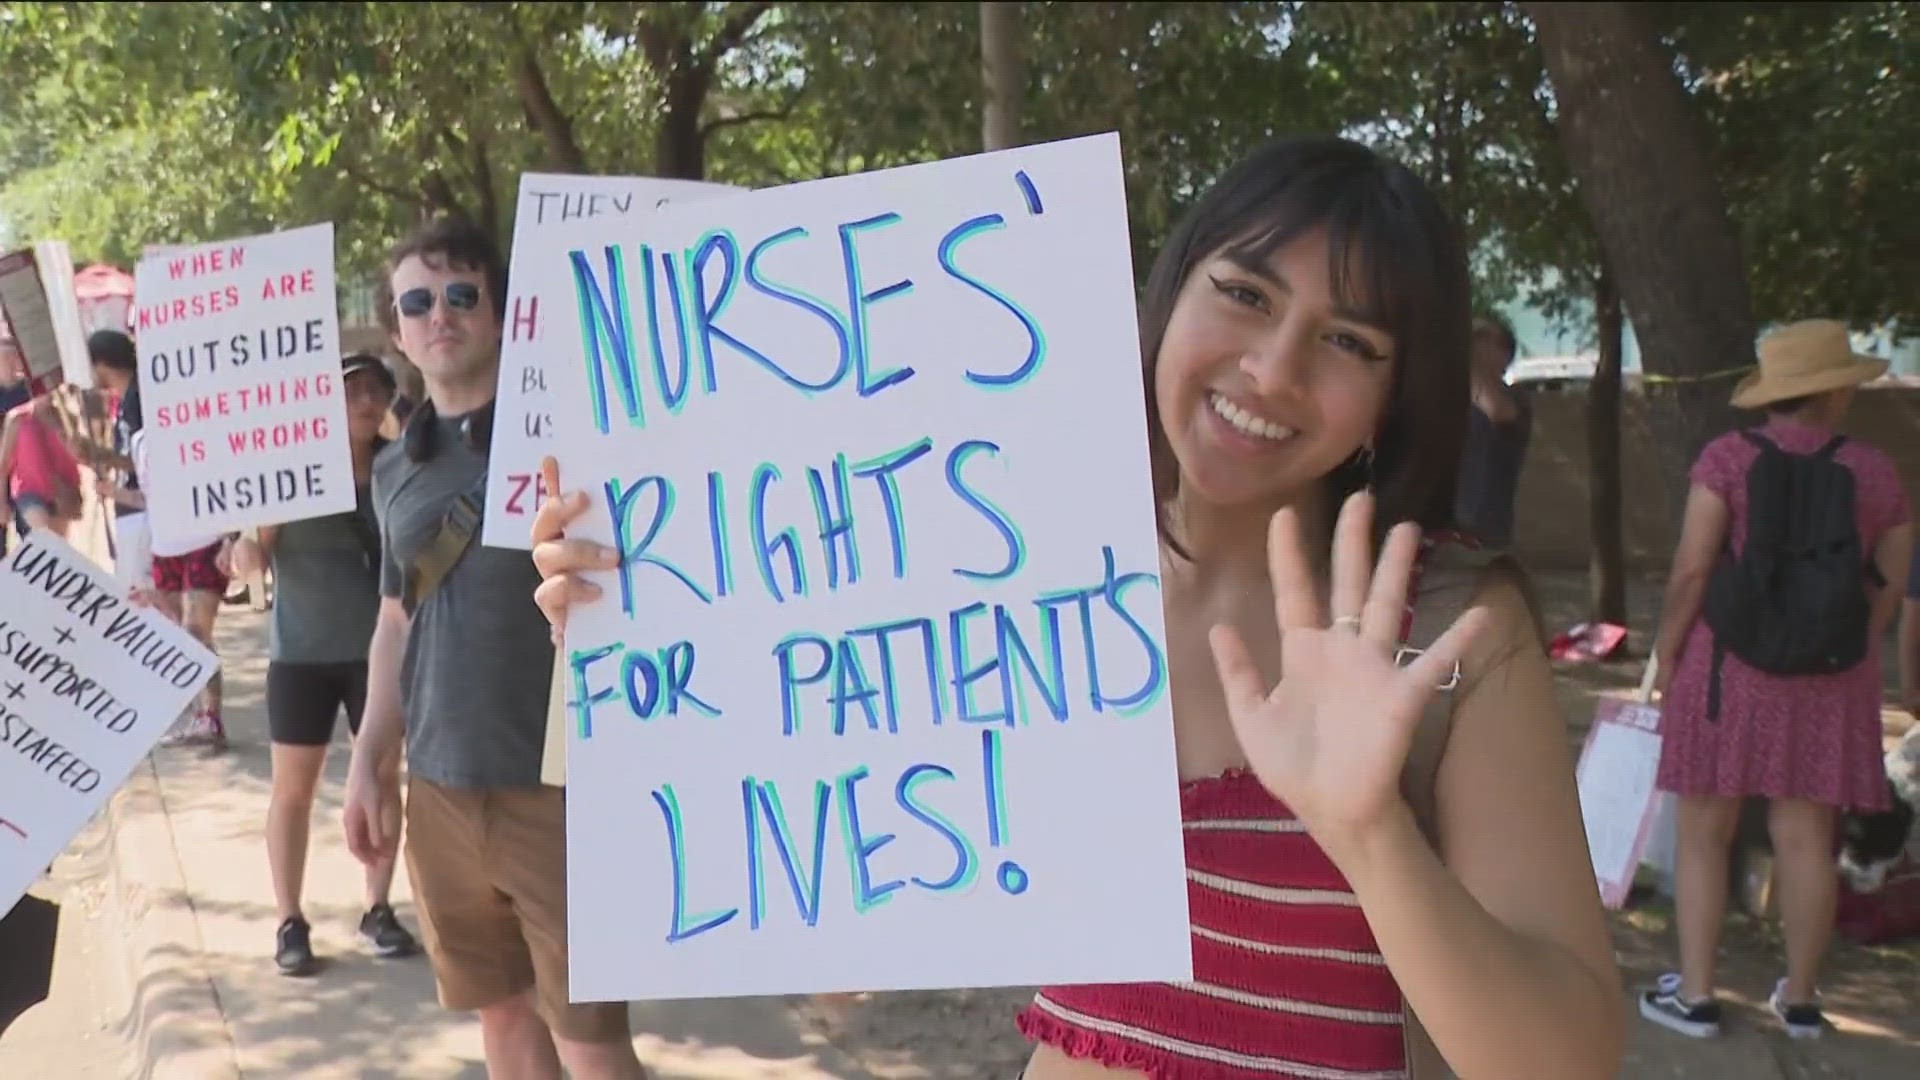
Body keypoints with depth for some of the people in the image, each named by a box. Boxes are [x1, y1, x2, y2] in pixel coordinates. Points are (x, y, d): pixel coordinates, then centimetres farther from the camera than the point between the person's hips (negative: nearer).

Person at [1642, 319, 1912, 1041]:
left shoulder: (1729, 457, -10)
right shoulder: (1876, 473, -1)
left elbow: (1691, 571, -13)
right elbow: (1890, 587, 5)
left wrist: (1665, 654, -2)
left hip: (1727, 668, -2)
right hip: (1829, 681, 3)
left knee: (1703, 833, 6)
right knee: (1805, 837, 9)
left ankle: (1694, 996, 9)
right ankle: (1801, 998, 20)